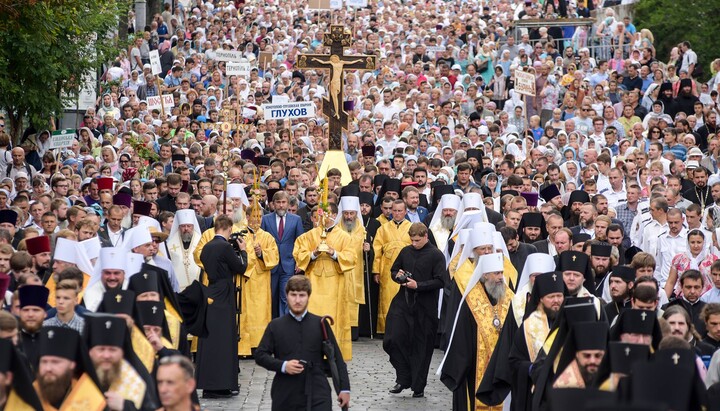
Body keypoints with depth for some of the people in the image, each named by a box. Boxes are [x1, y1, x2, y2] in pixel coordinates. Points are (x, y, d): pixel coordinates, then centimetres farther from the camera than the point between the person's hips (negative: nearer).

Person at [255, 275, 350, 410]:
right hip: (285, 395, 1)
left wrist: (344, 388, 1)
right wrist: (282, 365, -12)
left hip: (317, 393, -1)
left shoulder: (321, 324, 4)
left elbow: (336, 358, 5)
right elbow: (260, 355, 4)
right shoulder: (275, 326, 5)